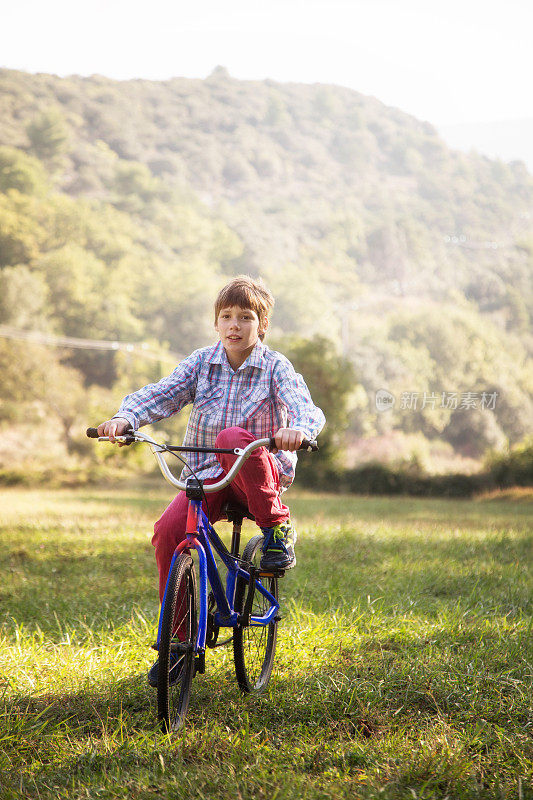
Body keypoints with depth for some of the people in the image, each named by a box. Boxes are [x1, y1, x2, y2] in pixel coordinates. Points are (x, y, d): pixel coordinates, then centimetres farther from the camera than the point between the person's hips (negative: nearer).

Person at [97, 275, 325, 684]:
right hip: (207, 473, 3)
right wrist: (124, 418, -27)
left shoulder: (276, 367, -4)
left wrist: (298, 429, -44)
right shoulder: (201, 362, 5)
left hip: (262, 472, -3)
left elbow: (307, 408, -20)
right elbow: (161, 394, -7)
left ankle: (277, 524, -16)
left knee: (233, 438, -36)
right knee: (168, 530, -22)